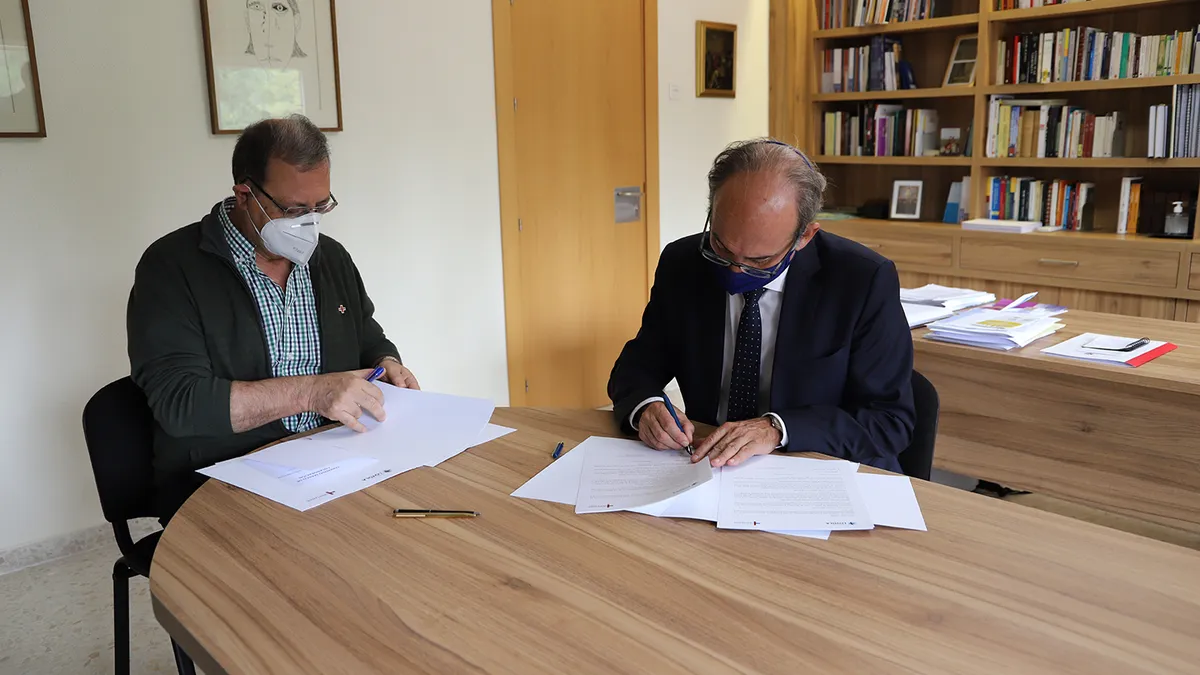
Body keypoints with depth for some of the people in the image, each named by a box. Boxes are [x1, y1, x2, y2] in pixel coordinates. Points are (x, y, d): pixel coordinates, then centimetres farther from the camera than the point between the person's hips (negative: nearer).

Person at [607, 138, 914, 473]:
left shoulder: (864, 281, -11)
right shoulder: (680, 264, -3)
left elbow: (892, 421, -9)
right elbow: (635, 369, 5)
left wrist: (777, 428, -22)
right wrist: (645, 407, -17)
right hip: (707, 473, 2)